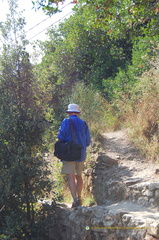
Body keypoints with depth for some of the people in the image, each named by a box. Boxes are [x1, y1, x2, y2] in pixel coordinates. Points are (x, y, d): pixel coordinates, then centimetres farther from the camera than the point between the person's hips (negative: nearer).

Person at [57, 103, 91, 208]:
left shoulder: (66, 122, -5)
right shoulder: (84, 123, 7)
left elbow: (61, 137, -12)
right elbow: (88, 142, 7)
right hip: (81, 154, 4)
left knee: (71, 177, -5)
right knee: (79, 176, 17)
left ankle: (75, 199, -17)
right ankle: (79, 198, 24)